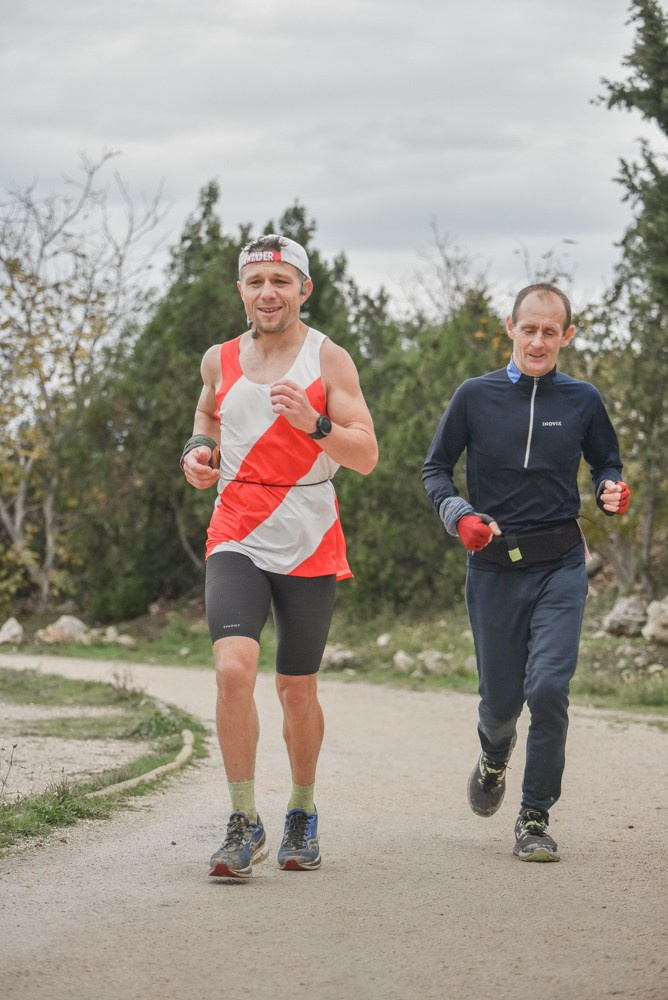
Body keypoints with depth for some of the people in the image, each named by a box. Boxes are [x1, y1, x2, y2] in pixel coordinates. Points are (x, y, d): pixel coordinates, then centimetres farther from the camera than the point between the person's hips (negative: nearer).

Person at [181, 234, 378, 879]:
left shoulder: (329, 360, -3)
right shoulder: (220, 360, 7)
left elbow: (366, 457, -9)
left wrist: (313, 423, -26)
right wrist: (197, 450, 8)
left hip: (309, 547, -1)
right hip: (236, 541, 1)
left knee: (297, 688, 8)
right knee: (233, 669, -20)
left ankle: (302, 813, 31)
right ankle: (244, 824, -12)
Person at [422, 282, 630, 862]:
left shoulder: (583, 401, 2)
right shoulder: (475, 397, 0)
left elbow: (607, 463, 15)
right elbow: (436, 469, 7)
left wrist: (614, 494, -8)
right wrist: (460, 516, -11)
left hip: (560, 566, 0)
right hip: (494, 568, 0)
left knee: (548, 688, -16)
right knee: (500, 700, 8)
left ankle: (535, 820, -2)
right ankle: (495, 756, 46)